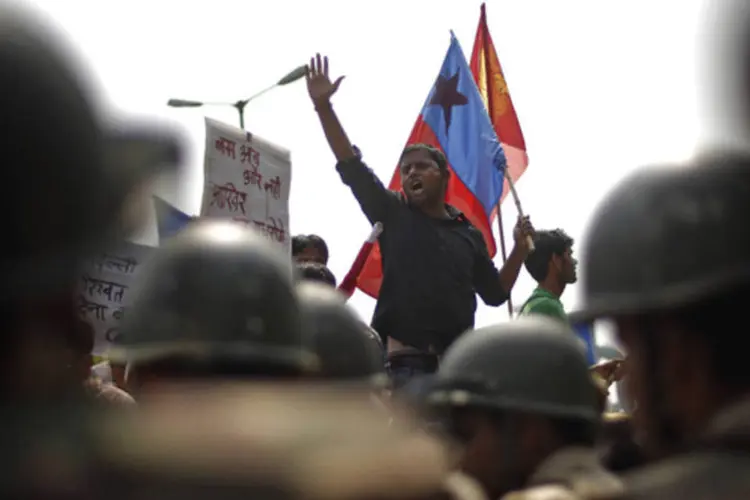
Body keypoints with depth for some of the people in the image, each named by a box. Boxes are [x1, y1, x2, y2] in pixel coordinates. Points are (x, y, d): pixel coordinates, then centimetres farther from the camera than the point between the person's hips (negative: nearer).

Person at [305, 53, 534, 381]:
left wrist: (520, 249, 8)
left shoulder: (468, 234, 15)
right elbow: (351, 167, 3)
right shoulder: (393, 214, 9)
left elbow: (495, 293, 21)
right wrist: (323, 106, -3)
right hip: (404, 360, -3)